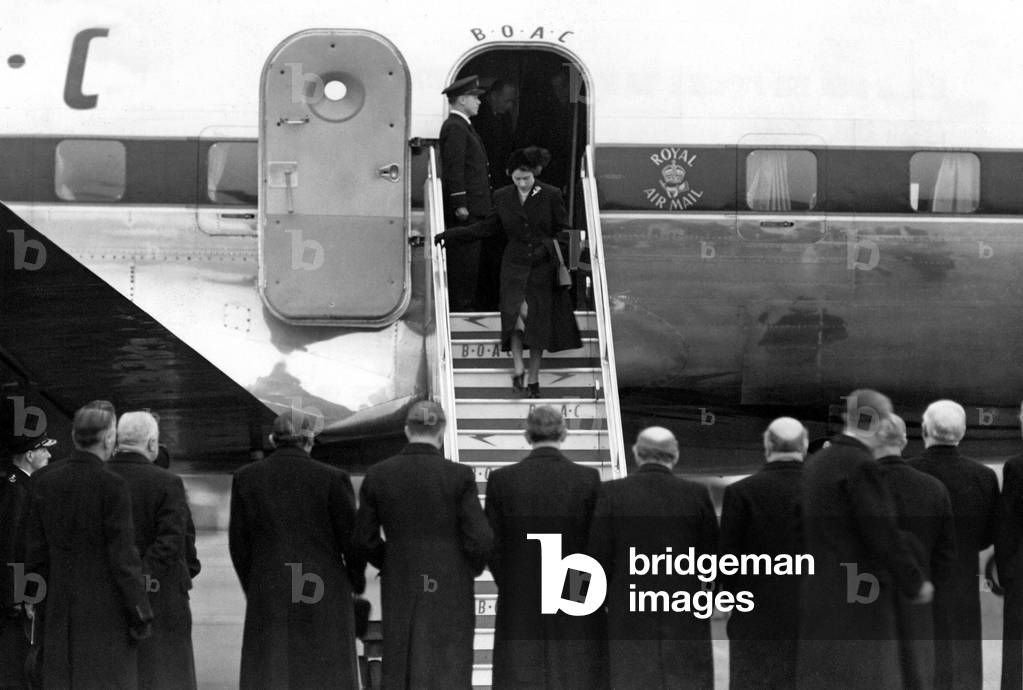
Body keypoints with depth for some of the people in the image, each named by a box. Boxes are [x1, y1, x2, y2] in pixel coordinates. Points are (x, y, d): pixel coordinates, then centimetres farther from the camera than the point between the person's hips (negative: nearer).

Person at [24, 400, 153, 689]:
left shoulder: (44, 481, 2)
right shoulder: (111, 486, -14)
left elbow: (35, 551, 7)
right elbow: (123, 557, -12)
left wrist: (38, 600, 17)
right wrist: (141, 615, -5)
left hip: (59, 611, 5)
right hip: (105, 611, -5)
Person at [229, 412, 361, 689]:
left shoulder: (245, 478, 0)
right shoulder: (332, 479, -7)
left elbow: (239, 542, 4)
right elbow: (352, 540, -3)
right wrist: (356, 583, 15)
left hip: (269, 597, 2)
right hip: (324, 598, -2)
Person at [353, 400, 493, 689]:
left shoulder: (377, 475, -3)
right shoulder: (459, 476, -10)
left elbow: (364, 541, 1)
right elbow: (480, 541, -12)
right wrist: (473, 567, 11)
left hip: (401, 590, 3)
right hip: (449, 589, -3)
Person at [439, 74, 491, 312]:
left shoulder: (463, 127, 20)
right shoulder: (455, 128, -12)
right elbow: (454, 168, -18)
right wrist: (460, 204, -21)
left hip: (470, 209, 10)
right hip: (464, 211, -10)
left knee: (468, 260, 10)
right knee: (464, 259, -9)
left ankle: (466, 305, 13)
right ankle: (460, 306, -7)